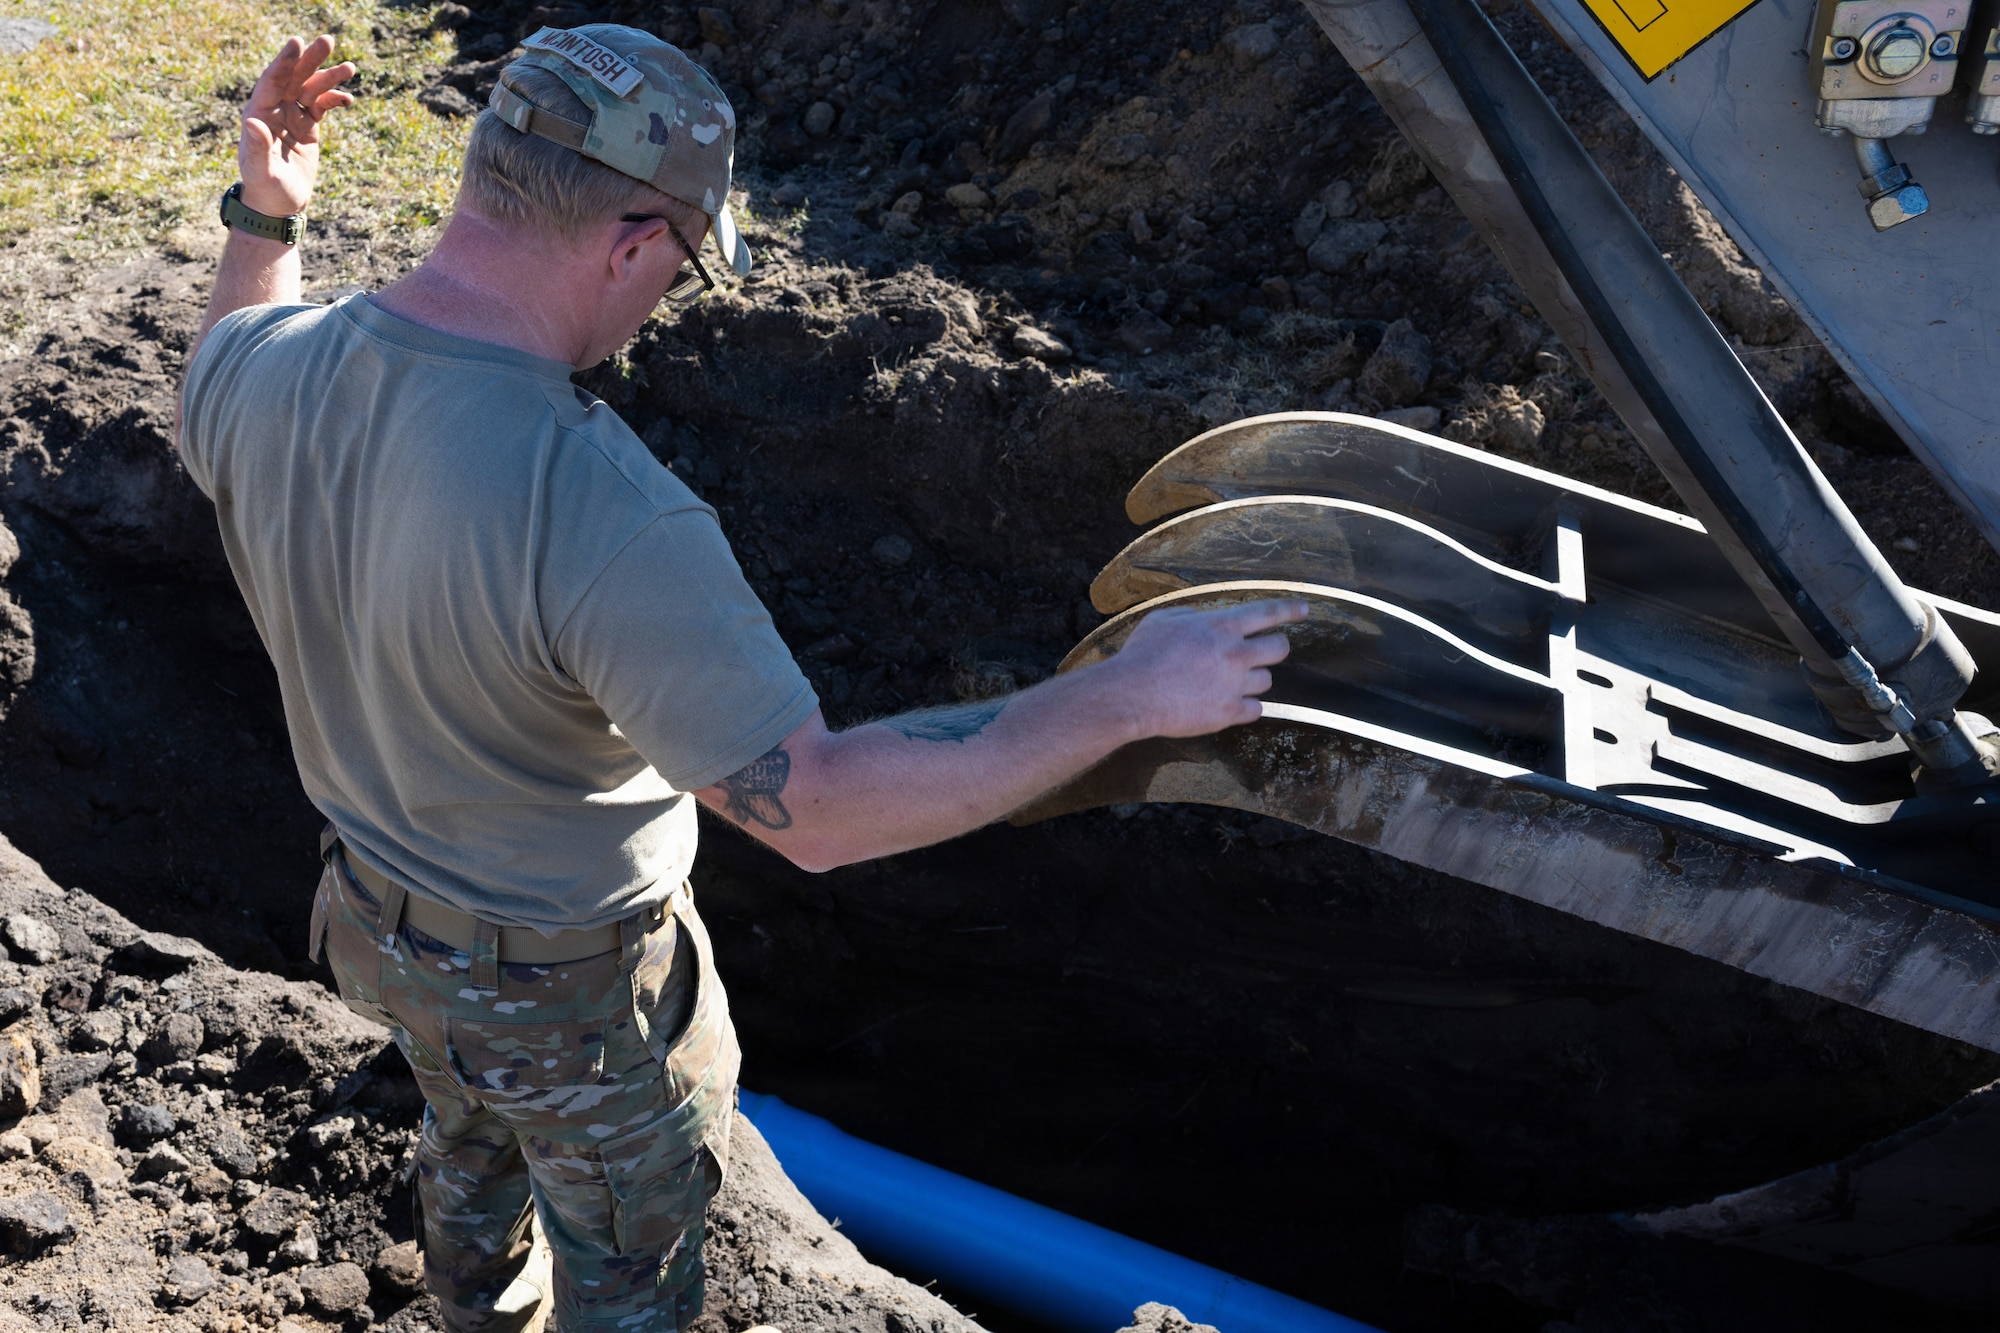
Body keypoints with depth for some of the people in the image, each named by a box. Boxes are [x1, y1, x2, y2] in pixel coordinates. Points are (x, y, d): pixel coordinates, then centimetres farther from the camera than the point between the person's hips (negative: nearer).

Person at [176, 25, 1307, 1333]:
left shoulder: (263, 374, -18)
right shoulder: (601, 516, -42)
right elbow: (816, 808, -39)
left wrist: (263, 216, 6)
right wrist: (1126, 694, -34)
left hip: (378, 916, 8)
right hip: (570, 982, -7)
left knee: (473, 1139, 39)